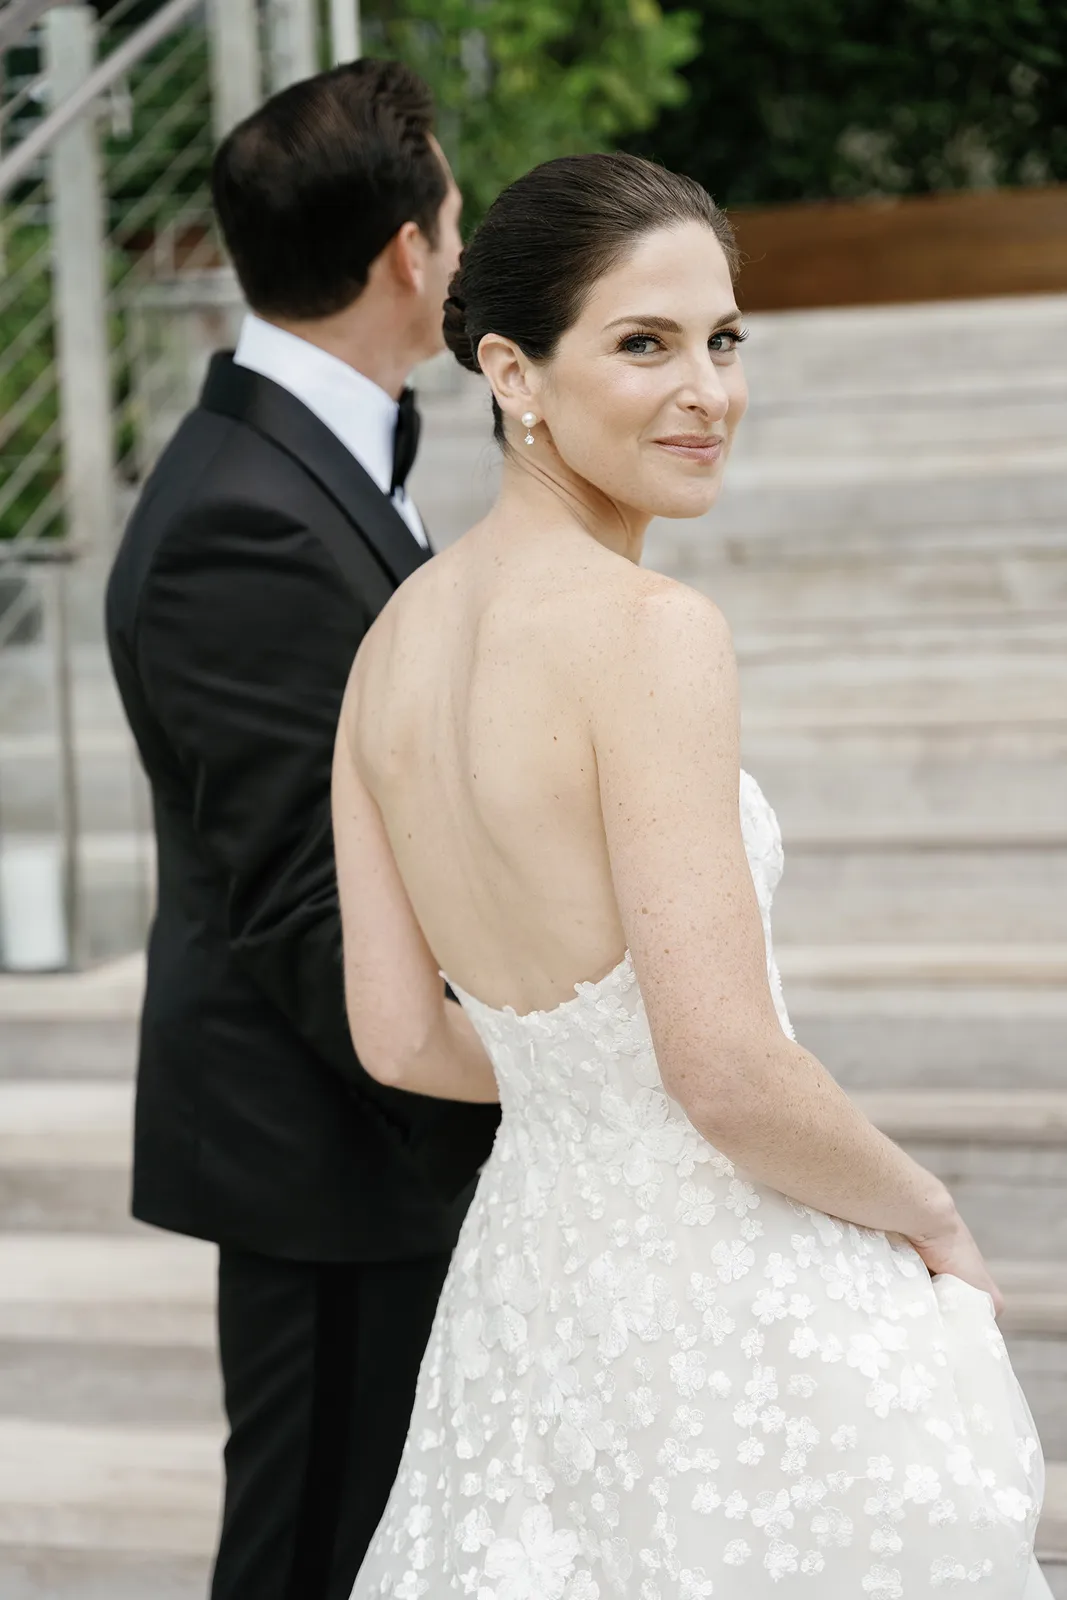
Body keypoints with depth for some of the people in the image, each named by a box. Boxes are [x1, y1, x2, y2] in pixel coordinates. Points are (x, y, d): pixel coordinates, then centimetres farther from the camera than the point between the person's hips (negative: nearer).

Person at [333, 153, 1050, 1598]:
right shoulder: (651, 628, -22)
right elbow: (729, 1071, -25)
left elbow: (398, 1036, 5)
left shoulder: (396, 636, 1)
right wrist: (928, 1217, -9)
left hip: (525, 1255, 7)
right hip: (731, 1305, -7)